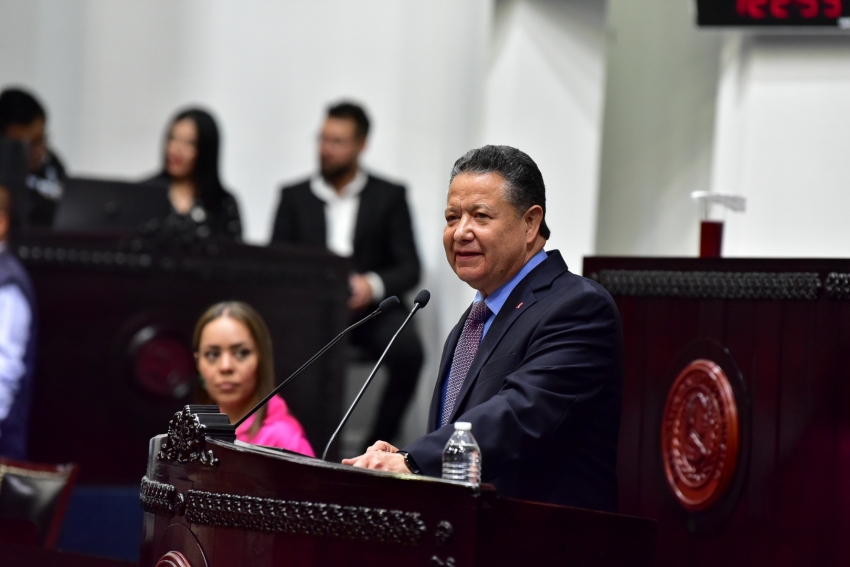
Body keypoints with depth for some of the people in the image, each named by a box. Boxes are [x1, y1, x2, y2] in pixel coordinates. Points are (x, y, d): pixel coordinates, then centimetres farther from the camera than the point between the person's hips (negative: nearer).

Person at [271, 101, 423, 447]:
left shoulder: (389, 197, 11)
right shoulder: (294, 197, 15)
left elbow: (409, 267, 4)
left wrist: (374, 285, -17)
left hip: (368, 307, 0)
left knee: (407, 350, -32)